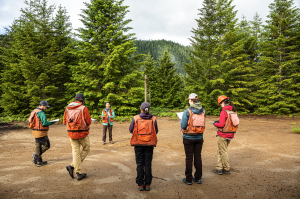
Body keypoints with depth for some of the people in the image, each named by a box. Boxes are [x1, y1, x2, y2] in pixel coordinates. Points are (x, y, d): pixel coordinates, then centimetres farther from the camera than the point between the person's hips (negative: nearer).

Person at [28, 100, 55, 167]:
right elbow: (45, 123, -26)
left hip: (35, 131, 10)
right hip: (41, 133, -10)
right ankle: (36, 155, 5)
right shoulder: (41, 113, -18)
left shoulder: (34, 111, 12)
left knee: (38, 146, 14)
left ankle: (39, 162, 20)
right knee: (46, 145, 4)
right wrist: (51, 123, -9)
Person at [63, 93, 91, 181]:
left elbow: (64, 122, 7)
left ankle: (79, 173, 10)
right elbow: (89, 122, -10)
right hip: (82, 133, -4)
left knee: (76, 152, 11)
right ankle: (72, 166, 3)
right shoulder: (84, 108, -11)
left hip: (71, 133, 5)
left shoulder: (67, 108, 3)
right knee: (86, 150, 14)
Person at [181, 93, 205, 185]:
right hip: (199, 137, 4)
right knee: (198, 157, 14)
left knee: (189, 158, 5)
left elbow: (183, 125, -18)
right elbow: (202, 124, 8)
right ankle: (198, 178, 24)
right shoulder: (203, 111, -1)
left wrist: (183, 128, 4)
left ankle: (188, 179, 14)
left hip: (189, 137, -4)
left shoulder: (187, 111, -16)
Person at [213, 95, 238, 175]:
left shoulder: (224, 111, -19)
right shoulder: (234, 110, 6)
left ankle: (227, 169, 19)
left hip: (222, 135, -8)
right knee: (220, 151, 18)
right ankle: (219, 168, 22)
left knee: (223, 152, 7)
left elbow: (221, 124, -23)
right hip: (230, 135, 8)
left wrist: (215, 124, -2)